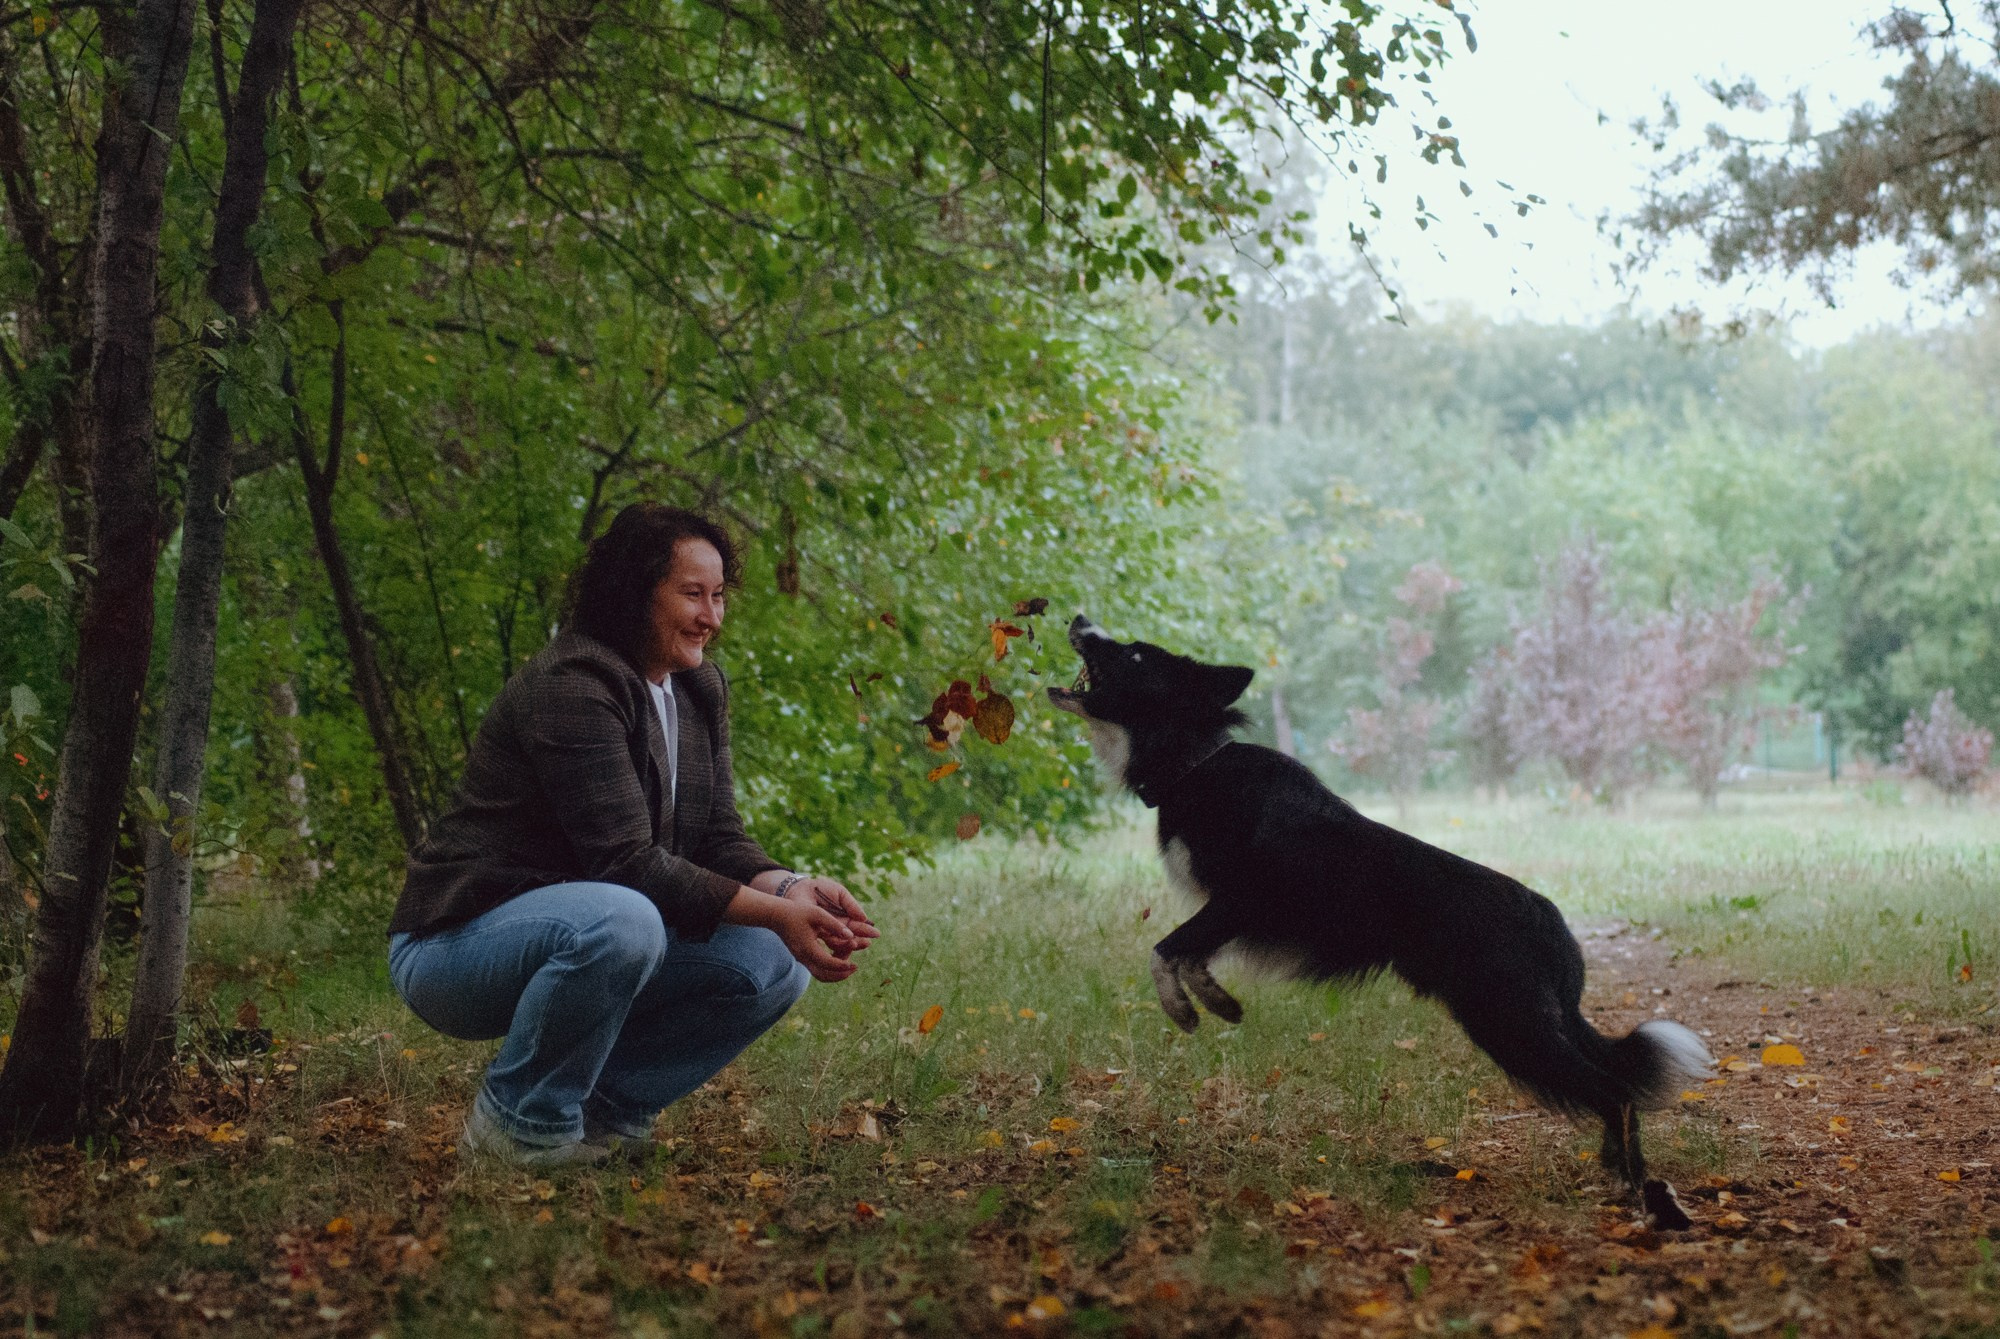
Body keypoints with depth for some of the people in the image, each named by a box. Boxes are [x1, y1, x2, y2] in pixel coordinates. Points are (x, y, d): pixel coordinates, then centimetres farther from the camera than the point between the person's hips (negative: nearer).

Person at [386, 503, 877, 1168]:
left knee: (773, 965, -7)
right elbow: (627, 860, -27)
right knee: (621, 920, -38)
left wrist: (791, 888, -19)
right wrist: (773, 913, -30)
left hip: (598, 929, 8)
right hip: (457, 940, -8)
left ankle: (606, 1106, 5)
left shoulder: (699, 689, 7)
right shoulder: (569, 686, -21)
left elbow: (719, 841, 3)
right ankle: (522, 1122, -15)